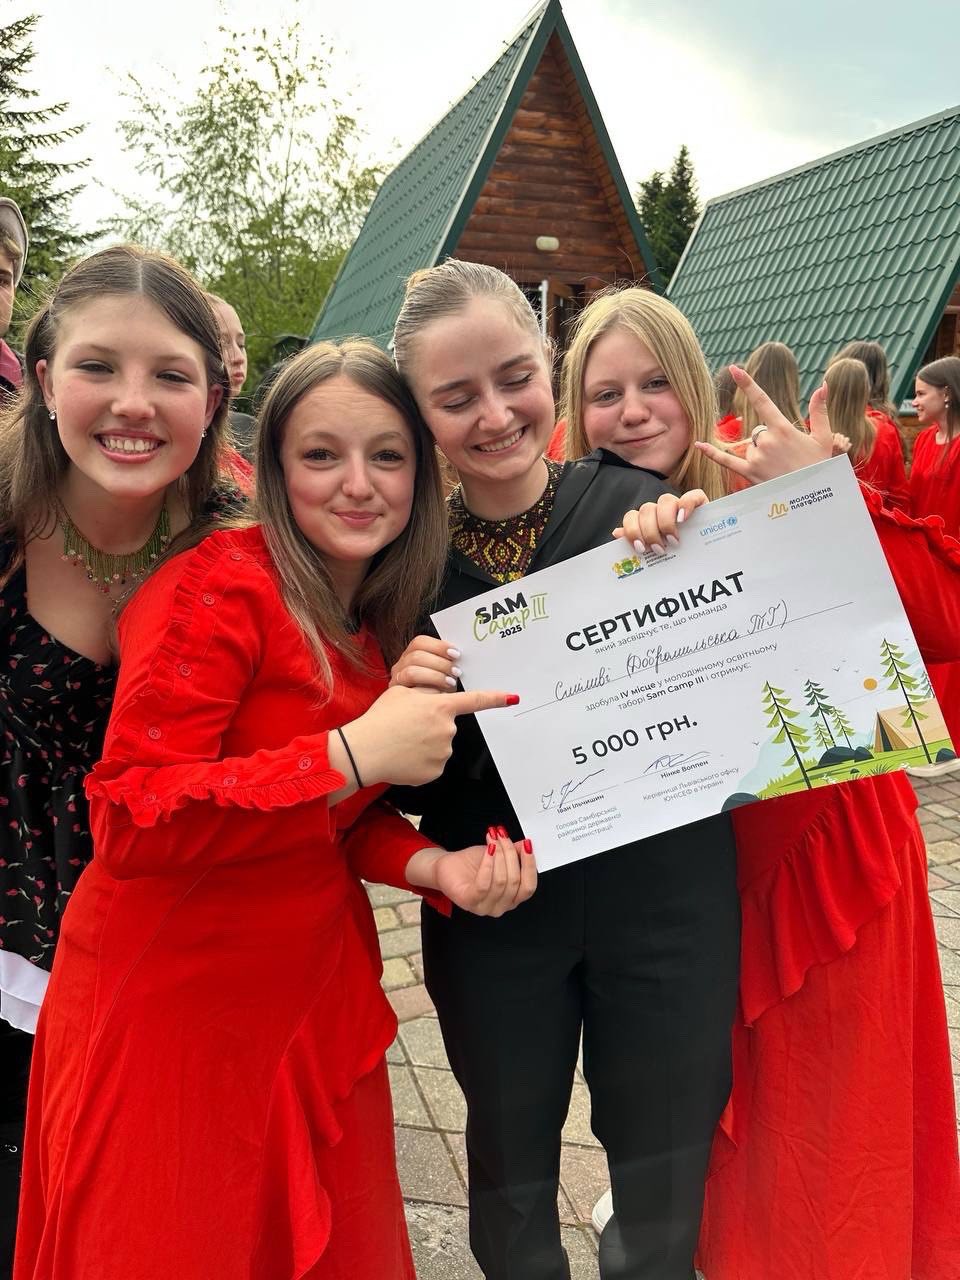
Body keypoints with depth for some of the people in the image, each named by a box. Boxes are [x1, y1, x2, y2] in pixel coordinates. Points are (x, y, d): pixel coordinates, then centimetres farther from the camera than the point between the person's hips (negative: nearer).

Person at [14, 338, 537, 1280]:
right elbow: (127, 819, -25)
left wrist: (435, 867, -10)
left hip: (314, 987, 7)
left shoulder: (384, 618, 4)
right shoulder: (222, 587, -19)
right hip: (170, 999, -6)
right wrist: (351, 753, -31)